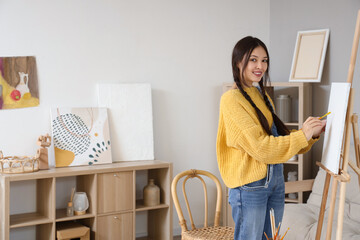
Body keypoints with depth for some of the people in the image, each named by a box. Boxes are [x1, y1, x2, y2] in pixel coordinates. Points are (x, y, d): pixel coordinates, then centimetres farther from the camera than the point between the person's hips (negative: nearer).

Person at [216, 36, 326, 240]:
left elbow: (280, 138, 13)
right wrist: (301, 135, -21)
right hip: (250, 185, -8)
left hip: (275, 179, 8)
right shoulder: (232, 99, -11)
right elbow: (258, 147, -19)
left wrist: (312, 135, -1)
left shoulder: (263, 97, 15)